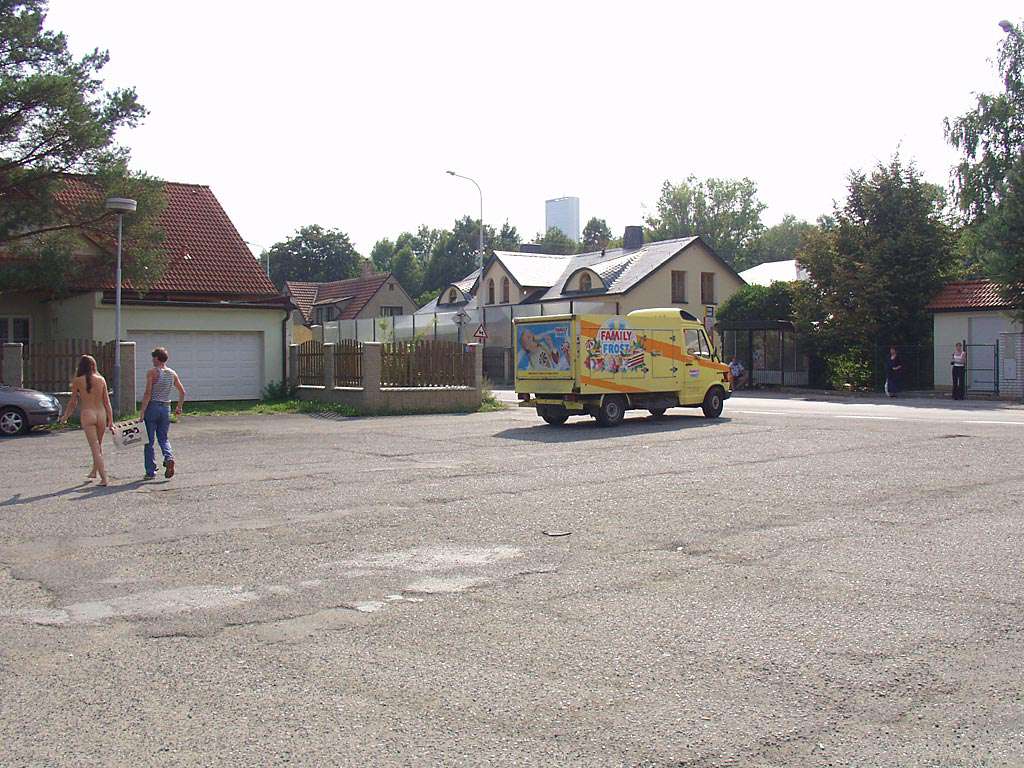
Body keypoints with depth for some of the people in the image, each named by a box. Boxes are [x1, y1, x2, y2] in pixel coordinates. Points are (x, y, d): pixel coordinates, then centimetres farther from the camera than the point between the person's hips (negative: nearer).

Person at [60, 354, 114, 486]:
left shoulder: (78, 381, -3)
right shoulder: (101, 380, 3)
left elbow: (73, 402, 3)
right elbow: (107, 402, 4)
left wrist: (65, 417, 18)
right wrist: (111, 421, 8)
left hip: (87, 414, -3)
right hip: (101, 413, 3)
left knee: (95, 448, -1)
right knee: (99, 445, 22)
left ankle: (104, 478, -6)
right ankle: (94, 471, 36)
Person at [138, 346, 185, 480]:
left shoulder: (152, 372, -9)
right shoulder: (172, 374, 7)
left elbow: (148, 394, -14)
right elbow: (182, 391, 12)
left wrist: (142, 411, -12)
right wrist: (179, 407, 22)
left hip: (152, 407, -5)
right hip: (166, 408, 5)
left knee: (149, 441, 5)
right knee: (163, 438, 16)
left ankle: (150, 472, 6)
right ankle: (169, 458, -13)